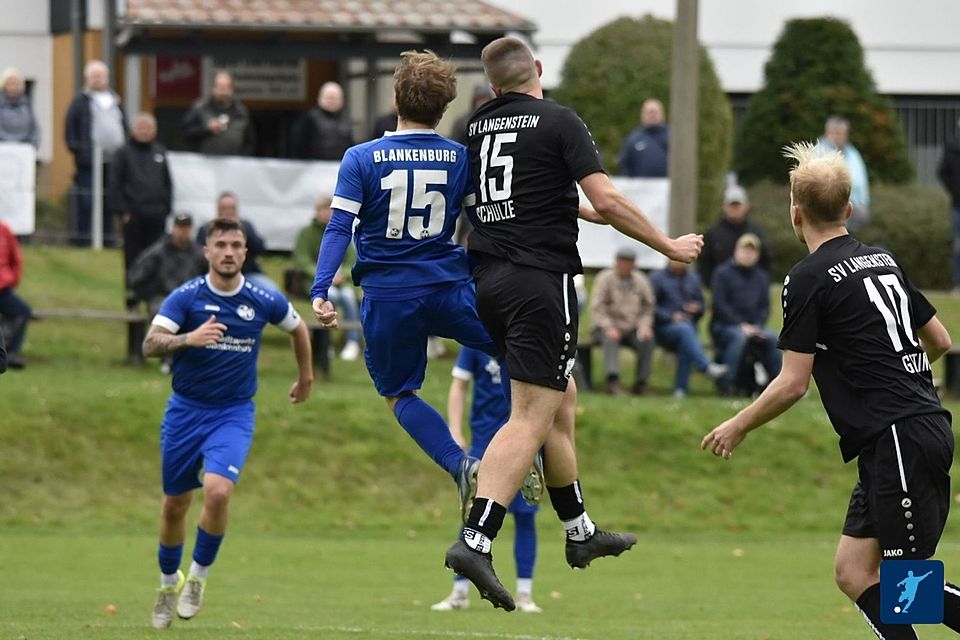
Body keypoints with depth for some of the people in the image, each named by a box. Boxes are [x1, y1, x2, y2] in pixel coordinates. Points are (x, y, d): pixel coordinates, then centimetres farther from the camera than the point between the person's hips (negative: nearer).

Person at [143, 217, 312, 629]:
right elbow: (150, 345, -22)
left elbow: (297, 328, 17)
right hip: (185, 410, 1)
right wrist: (188, 338, -40)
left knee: (218, 491, -24)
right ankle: (168, 580, 34)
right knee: (175, 504, 9)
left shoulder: (264, 301, -5)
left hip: (233, 413, -1)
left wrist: (306, 377, 28)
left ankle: (199, 575, -1)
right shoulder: (186, 297, -10)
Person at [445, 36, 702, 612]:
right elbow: (606, 200, -13)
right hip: (541, 278, -7)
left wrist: (589, 211, 44)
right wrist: (670, 246, 0)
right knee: (532, 418, -10)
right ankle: (475, 541, -23)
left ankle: (581, 531, 29)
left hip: (491, 278, 7)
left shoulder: (476, 126, 12)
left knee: (562, 399, 21)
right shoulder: (558, 121, -8)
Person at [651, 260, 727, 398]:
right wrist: (670, 317, -14)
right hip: (664, 328, -3)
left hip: (689, 323, 3)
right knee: (684, 329, -37)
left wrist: (697, 308, -1)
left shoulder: (693, 278, 20)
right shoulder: (657, 279, 7)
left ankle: (680, 390, -33)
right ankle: (706, 367, -54)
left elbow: (700, 304, 23)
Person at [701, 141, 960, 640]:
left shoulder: (808, 279, -8)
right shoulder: (882, 260, 15)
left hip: (898, 443, -9)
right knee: (854, 572, 9)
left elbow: (792, 384, -9)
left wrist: (737, 427, 6)